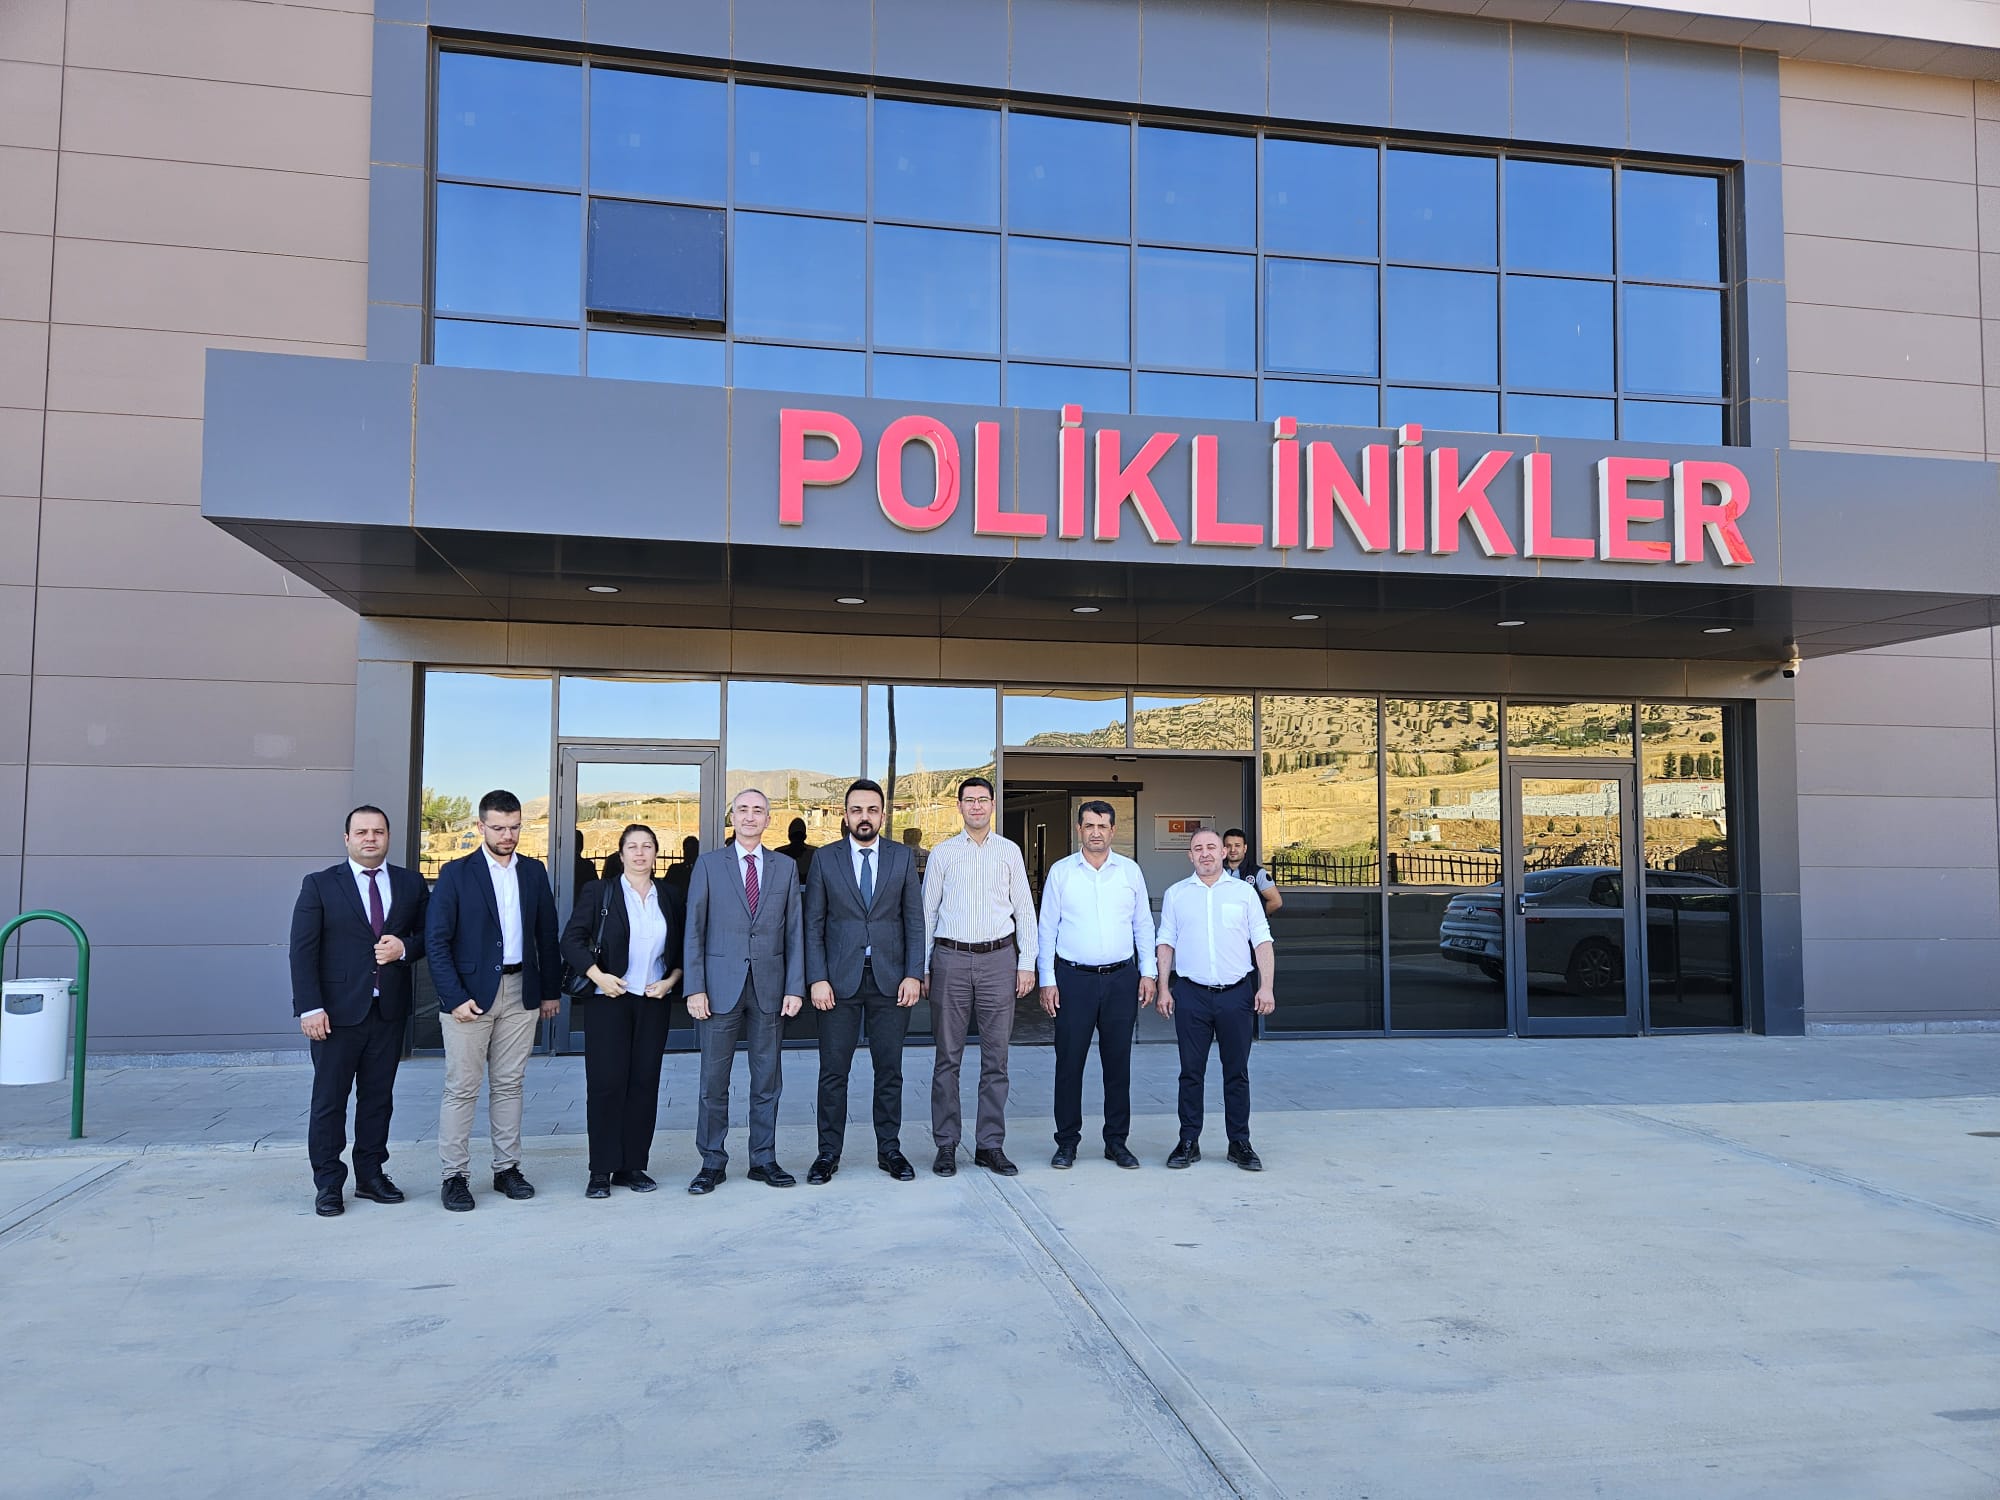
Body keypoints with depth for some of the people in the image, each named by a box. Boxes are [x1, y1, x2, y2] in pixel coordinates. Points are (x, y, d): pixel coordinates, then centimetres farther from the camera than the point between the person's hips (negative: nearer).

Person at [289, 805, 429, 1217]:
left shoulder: (411, 884, 7)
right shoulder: (319, 885, -1)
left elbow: (427, 933, 13)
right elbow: (303, 951, -5)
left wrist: (405, 947, -10)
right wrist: (310, 1007, -13)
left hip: (389, 1011, 3)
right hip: (338, 1012, -3)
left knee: (379, 1097, 11)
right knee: (329, 1099, 4)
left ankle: (371, 1175, 22)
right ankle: (327, 1183, 14)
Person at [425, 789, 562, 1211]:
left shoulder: (534, 872, 8)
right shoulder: (457, 874, -4)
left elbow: (547, 934, 13)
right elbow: (436, 940, -7)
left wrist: (551, 990, 10)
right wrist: (455, 998, -13)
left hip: (520, 992, 4)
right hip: (470, 994, -3)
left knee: (509, 1084, 10)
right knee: (461, 1089, 0)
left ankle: (507, 1168, 18)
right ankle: (454, 1176, 8)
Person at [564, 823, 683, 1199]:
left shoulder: (668, 899, 10)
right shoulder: (598, 892, 0)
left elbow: (680, 952, 14)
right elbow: (572, 940, -5)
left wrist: (670, 981, -3)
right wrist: (598, 976, -16)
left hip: (653, 1002, 3)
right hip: (608, 1000, -3)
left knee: (645, 1082, 4)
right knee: (606, 1083, -3)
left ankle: (633, 1166, 13)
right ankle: (601, 1171, 5)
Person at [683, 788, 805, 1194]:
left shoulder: (786, 868, 8)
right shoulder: (709, 864, 3)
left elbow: (795, 932, 6)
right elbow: (694, 930, 0)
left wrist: (795, 987, -1)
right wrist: (695, 988, -7)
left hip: (769, 987, 2)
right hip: (721, 985, -2)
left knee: (767, 1080, 8)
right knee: (713, 1081, 4)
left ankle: (763, 1160, 19)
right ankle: (712, 1163, 15)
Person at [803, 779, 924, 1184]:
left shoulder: (903, 858, 6)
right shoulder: (824, 859, 3)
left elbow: (914, 920, 5)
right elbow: (813, 925, 2)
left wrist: (913, 974, -4)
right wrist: (817, 979, -7)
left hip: (890, 979, 1)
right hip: (839, 980, -1)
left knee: (889, 1070, 7)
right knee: (833, 1071, 3)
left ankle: (889, 1149, 19)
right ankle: (828, 1152, 14)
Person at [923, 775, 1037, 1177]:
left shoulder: (1009, 851, 9)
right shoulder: (942, 853, 6)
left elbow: (1024, 909, 9)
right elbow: (927, 911, 8)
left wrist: (1027, 963, 3)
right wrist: (922, 968, 4)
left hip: (998, 958, 1)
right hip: (951, 958, -1)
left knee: (996, 1057, 4)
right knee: (948, 1057, 4)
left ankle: (990, 1145, 12)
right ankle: (946, 1145, 12)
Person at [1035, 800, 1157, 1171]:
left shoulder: (1130, 871, 6)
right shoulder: (1061, 872, 2)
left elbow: (1143, 925, 10)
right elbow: (1046, 928, 2)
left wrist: (1148, 973, 3)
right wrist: (1047, 980, -3)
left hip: (1121, 977, 2)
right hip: (1073, 977, -1)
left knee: (1118, 1061, 7)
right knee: (1069, 1062, 1)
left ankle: (1116, 1140, 18)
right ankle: (1067, 1142, 11)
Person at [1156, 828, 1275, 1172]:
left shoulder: (1243, 891, 6)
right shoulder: (1176, 894, 9)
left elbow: (1262, 941, 5)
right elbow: (1166, 943, 10)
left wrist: (1266, 987, -3)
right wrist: (1163, 988, 3)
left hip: (1236, 993, 0)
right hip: (1191, 993, 0)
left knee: (1237, 1072, 5)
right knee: (1191, 1072, 4)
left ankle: (1240, 1143, 13)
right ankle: (1189, 1142, 11)